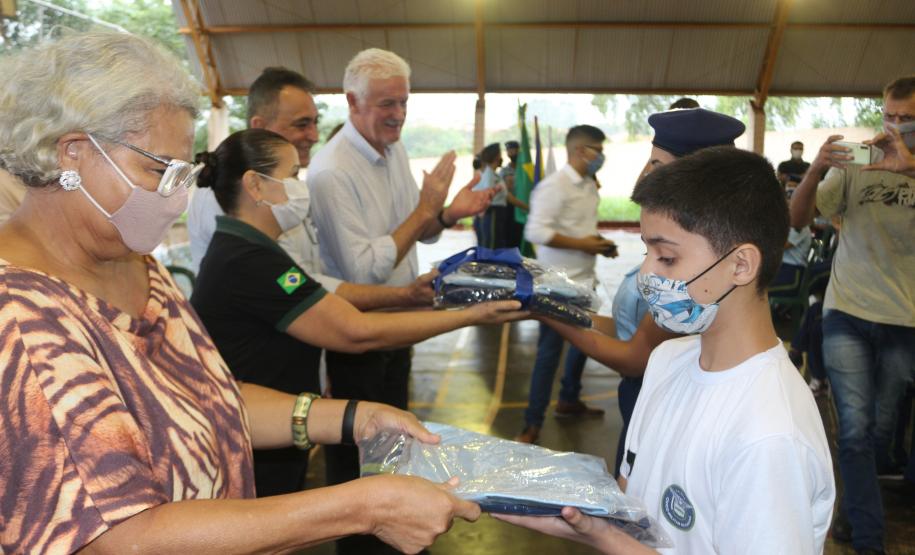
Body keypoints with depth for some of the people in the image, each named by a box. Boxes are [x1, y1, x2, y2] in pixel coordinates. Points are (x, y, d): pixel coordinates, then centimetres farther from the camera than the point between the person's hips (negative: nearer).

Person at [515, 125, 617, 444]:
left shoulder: (589, 186, 11)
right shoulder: (554, 186, -16)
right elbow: (535, 232, -23)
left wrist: (599, 244, 3)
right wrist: (582, 244, -20)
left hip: (583, 280, 9)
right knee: (549, 352, -2)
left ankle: (569, 401, 40)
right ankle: (533, 424, 10)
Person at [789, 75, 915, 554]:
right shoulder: (855, 166, 0)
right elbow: (797, 219, -8)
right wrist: (815, 169, -26)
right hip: (847, 315, -1)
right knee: (855, 429, -5)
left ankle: (856, 508, 38)